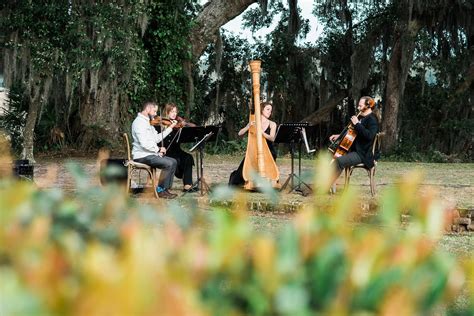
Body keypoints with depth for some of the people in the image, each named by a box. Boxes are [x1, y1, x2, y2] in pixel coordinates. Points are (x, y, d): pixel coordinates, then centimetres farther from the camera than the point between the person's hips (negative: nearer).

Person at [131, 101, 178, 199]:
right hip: (142, 156, -10)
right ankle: (160, 190, -10)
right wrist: (158, 149, -15)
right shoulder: (139, 122, -16)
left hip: (149, 154, 10)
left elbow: (156, 138, 15)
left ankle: (166, 188, 7)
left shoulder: (147, 122, 17)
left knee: (173, 161, 7)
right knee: (168, 164, -21)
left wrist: (170, 128, 11)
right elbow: (144, 143, -25)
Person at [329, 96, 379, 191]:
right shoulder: (361, 117, 18)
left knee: (339, 161, -29)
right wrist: (339, 136, 20)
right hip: (354, 150, 11)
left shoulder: (372, 119, -12)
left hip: (363, 154, -11)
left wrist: (357, 124, -25)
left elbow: (369, 135, -30)